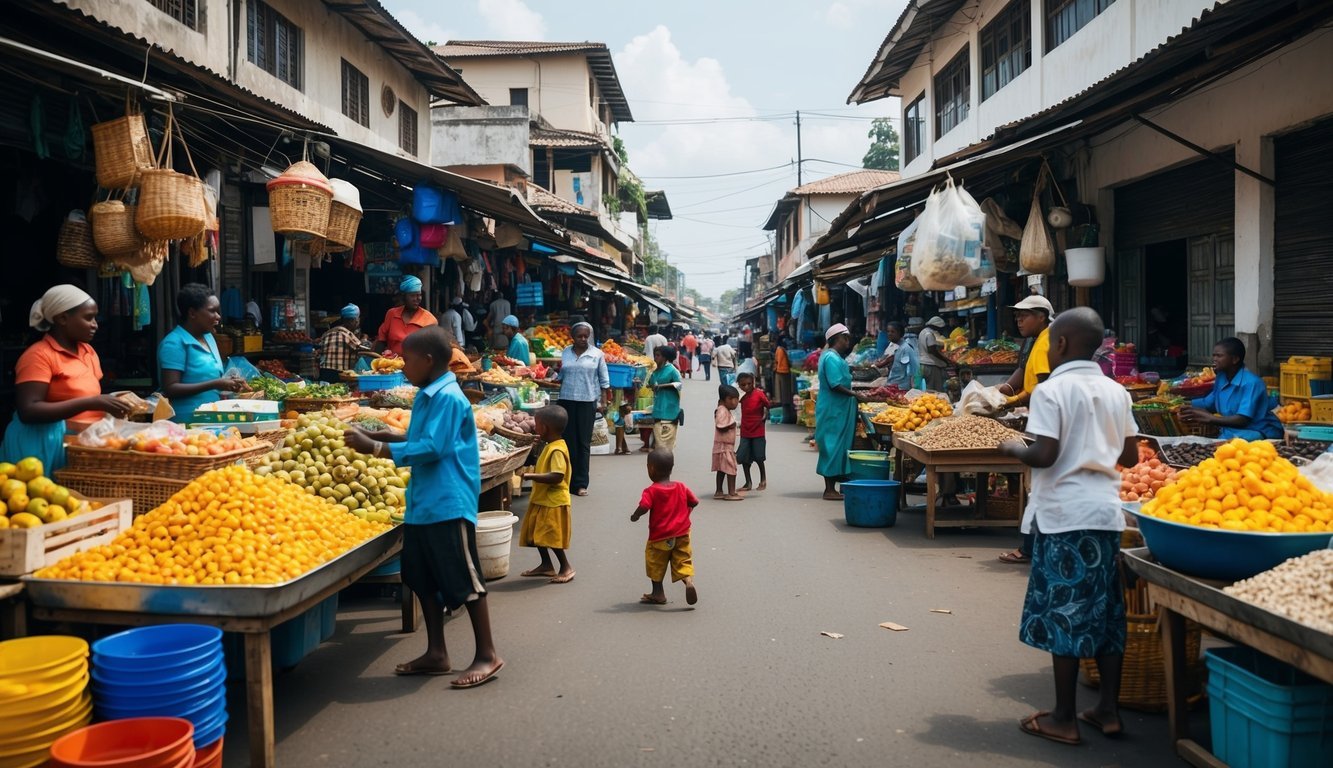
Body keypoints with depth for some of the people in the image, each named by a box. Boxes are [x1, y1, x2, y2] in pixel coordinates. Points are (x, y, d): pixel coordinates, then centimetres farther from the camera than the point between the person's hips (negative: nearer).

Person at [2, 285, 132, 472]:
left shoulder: (88, 351, 13)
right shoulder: (39, 355, -10)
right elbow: (28, 411, -21)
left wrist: (109, 403, 1)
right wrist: (91, 403, -25)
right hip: (49, 445, -7)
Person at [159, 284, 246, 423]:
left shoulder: (208, 337, 13)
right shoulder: (174, 343, -12)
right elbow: (170, 389, -18)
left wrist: (228, 382, 3)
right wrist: (214, 385, -22)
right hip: (187, 421, -8)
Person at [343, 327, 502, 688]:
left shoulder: (448, 398, -17)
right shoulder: (427, 397, 12)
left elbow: (431, 447, -23)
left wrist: (374, 448, -21)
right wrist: (377, 436, 8)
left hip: (448, 505, -10)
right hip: (423, 505, 10)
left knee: (464, 582, -1)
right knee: (425, 581, 15)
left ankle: (487, 654, 10)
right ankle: (436, 653, 27)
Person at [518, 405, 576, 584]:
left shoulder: (557, 450, -20)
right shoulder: (550, 446, 11)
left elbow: (557, 476, -30)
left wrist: (532, 476, -27)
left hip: (553, 501, -11)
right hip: (542, 499, 11)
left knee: (550, 536, -7)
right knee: (535, 534, 15)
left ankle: (566, 567, 6)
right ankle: (546, 565, 28)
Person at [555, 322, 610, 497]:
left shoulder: (597, 354, 2)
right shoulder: (565, 353, 9)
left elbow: (604, 380, 5)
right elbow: (560, 376, 15)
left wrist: (604, 400, -1)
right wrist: (556, 370, -6)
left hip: (587, 402, -2)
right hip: (567, 400, 2)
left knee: (584, 442, 0)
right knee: (568, 441, 3)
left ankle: (581, 483, 4)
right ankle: (568, 481, 11)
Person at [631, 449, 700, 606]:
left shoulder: (651, 491, -16)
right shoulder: (681, 487, 0)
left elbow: (643, 507, -28)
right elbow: (695, 502, 4)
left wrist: (635, 516, -9)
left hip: (659, 536, -4)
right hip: (681, 534, 4)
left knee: (656, 564, 13)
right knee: (683, 561, 8)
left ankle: (658, 593, 18)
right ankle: (689, 581, -18)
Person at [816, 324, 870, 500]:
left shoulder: (834, 357, 17)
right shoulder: (832, 358, -17)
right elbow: (836, 385, -23)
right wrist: (855, 395, -20)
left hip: (837, 409, 11)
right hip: (833, 411, -11)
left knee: (836, 446, 12)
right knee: (833, 446, -6)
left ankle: (831, 487, 17)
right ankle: (830, 490, -1)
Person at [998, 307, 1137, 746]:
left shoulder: (1052, 391, -11)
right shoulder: (1116, 392, 9)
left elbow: (1044, 456, -18)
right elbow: (1130, 456, 13)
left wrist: (1013, 450, 1)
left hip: (1065, 514, -6)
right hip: (1106, 510, 7)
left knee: (1064, 614, 1)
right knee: (1105, 612, 13)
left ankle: (1064, 719, 9)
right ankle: (1108, 710, 21)